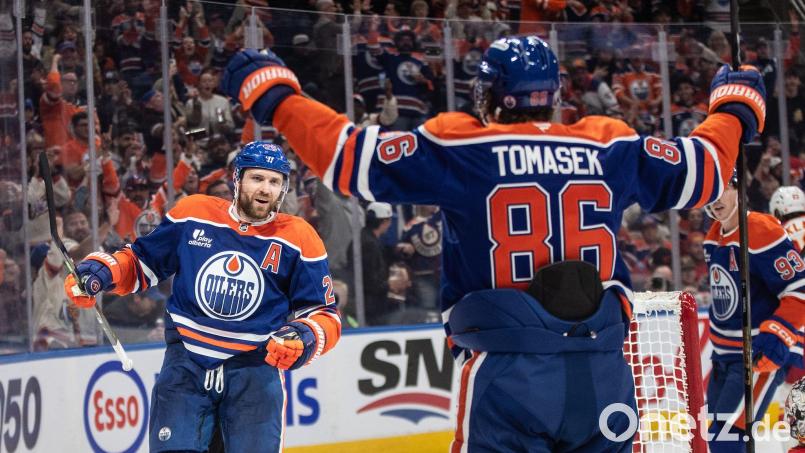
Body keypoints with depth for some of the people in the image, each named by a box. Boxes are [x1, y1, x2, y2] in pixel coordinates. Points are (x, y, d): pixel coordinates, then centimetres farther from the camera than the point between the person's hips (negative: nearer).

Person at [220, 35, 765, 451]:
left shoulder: (459, 149, -2)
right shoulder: (609, 149, 7)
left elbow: (349, 155, -3)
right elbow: (703, 168, 19)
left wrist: (273, 93, 9)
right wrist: (737, 107, 40)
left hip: (508, 373, -3)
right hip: (603, 371, 3)